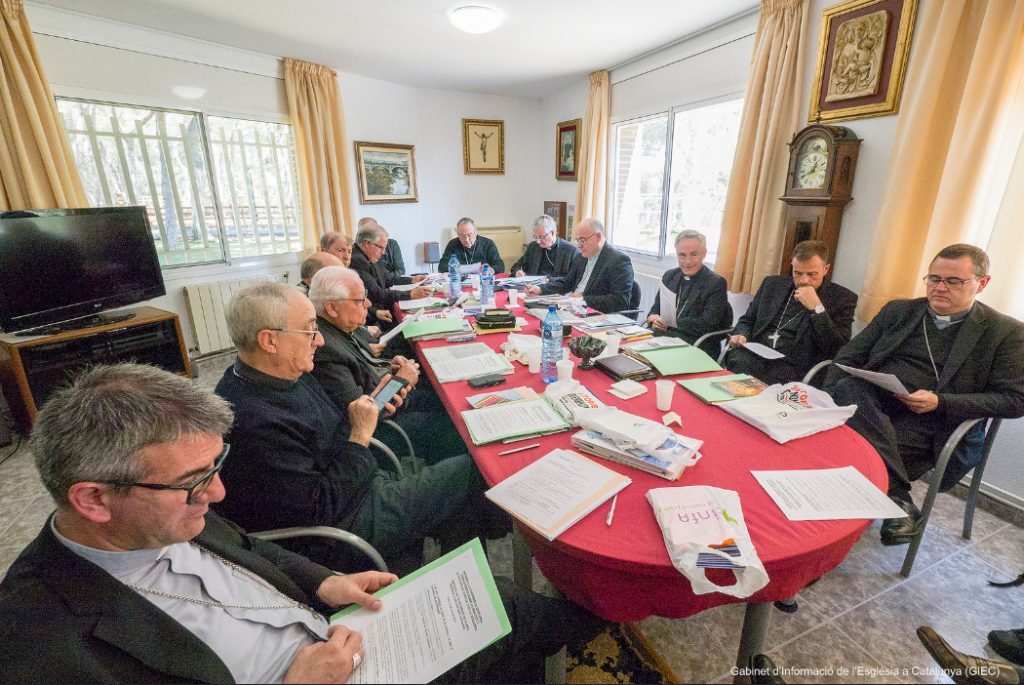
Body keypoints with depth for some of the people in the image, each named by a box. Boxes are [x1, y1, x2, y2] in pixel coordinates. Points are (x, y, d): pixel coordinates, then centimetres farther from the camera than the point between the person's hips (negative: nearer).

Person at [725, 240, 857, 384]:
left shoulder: (842, 298, 5)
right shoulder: (773, 284, 15)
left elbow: (839, 351, -5)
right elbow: (748, 320, 21)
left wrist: (817, 308, -12)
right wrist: (740, 335, -3)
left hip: (795, 367, -3)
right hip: (755, 356, 4)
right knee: (737, 365, -32)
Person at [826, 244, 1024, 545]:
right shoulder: (898, 310, 15)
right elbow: (848, 357, 9)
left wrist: (940, 403, -15)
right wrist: (835, 401, -10)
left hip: (929, 423, -4)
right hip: (869, 406, 4)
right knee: (848, 388, -33)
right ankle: (898, 498, -28)